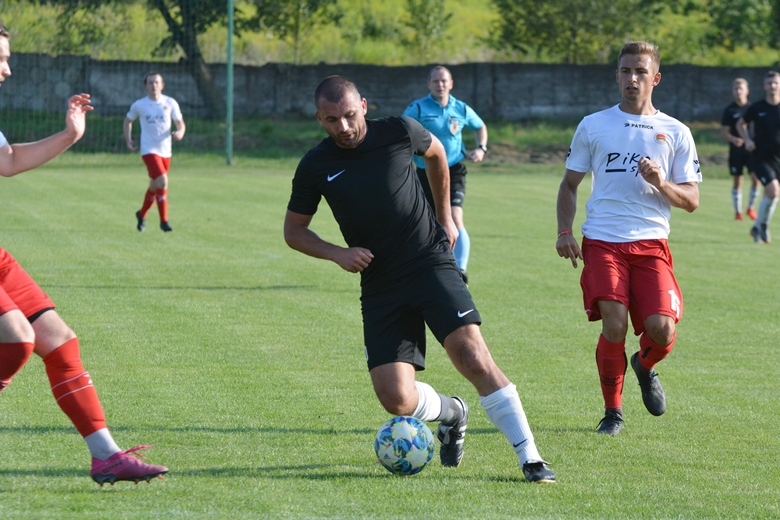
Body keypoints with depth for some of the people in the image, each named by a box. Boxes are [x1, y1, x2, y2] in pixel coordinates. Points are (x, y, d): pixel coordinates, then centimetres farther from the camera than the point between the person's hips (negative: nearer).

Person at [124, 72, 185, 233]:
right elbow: (128, 121, 15)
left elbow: (180, 124, 4)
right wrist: (128, 140, 4)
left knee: (154, 186, 15)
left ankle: (142, 214, 40)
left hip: (165, 151, 4)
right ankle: (163, 220, -12)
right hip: (149, 150, -4)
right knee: (162, 182, -21)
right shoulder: (139, 105, -2)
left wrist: (180, 132, -18)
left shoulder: (170, 103, 1)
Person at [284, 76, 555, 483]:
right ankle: (451, 412, 26)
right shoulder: (315, 166, -3)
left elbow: (436, 152, 18)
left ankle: (530, 459, -16)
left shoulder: (399, 132, -5)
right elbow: (294, 230, 10)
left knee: (472, 356, -21)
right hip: (379, 286, 2)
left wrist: (445, 217, 18)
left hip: (431, 263, -2)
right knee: (396, 399, -9)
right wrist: (338, 253, -8)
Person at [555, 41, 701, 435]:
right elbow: (570, 184, 16)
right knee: (615, 325, -17)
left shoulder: (675, 133, 10)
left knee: (661, 329, -15)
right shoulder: (593, 126, 10)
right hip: (603, 242, -1)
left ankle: (645, 367, 23)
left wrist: (662, 184, -11)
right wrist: (564, 231, 2)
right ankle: (612, 410, 5)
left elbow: (691, 200, 9)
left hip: (651, 244, 1)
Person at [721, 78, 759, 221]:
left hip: (751, 150, 0)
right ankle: (738, 211, 14)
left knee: (756, 178, -11)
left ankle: (751, 207, 8)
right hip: (736, 150, 0)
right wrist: (733, 139, -20)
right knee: (737, 181, 4)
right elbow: (724, 133, -1)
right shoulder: (730, 111, 1)